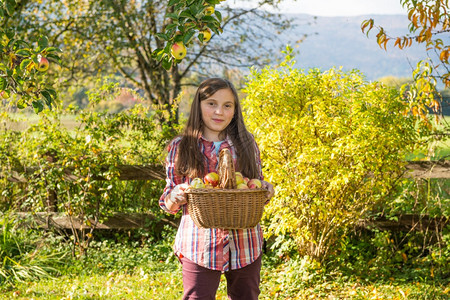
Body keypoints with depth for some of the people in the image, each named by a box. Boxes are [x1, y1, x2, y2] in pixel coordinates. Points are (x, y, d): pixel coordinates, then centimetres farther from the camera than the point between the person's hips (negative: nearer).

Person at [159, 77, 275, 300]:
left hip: (246, 246, 2)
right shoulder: (181, 147, 3)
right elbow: (168, 202, 7)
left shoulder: (247, 144, 8)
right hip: (199, 246, -2)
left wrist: (266, 191, -7)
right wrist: (176, 197, -16)